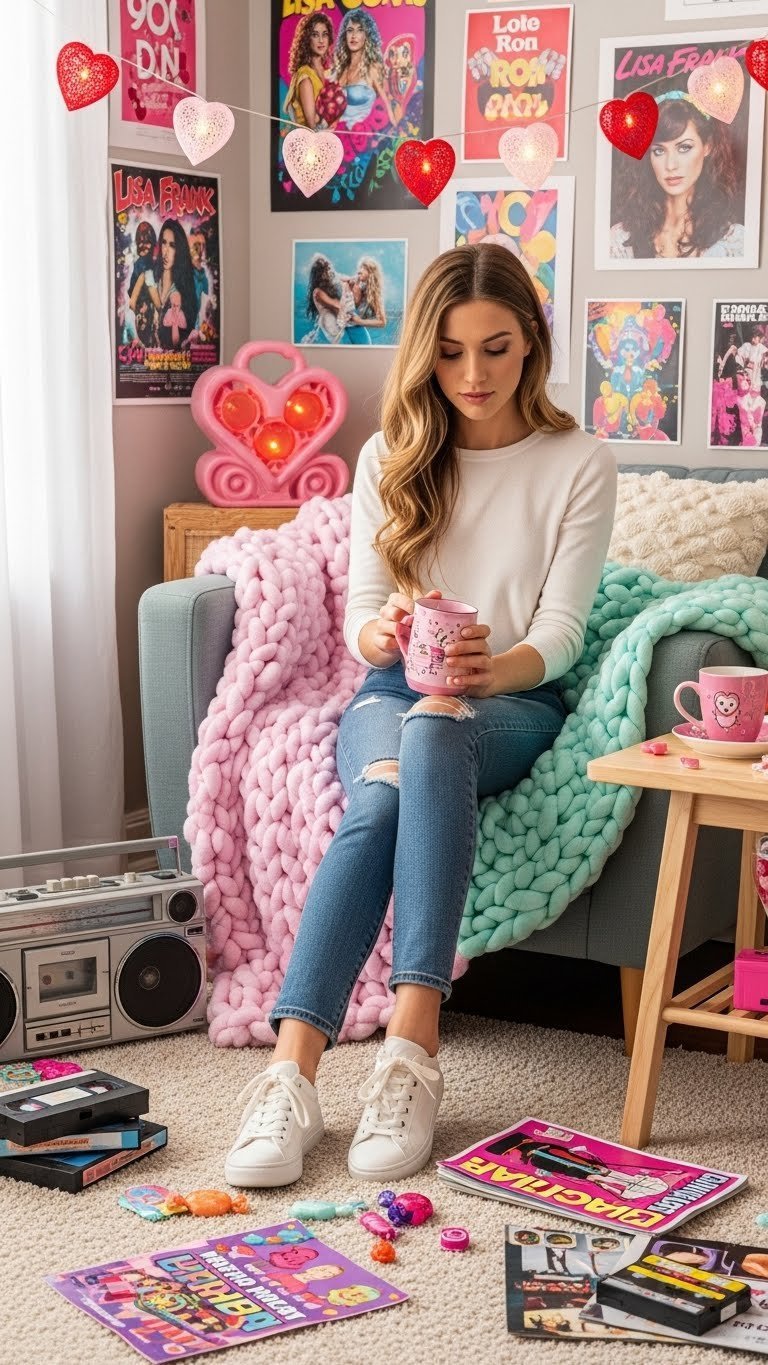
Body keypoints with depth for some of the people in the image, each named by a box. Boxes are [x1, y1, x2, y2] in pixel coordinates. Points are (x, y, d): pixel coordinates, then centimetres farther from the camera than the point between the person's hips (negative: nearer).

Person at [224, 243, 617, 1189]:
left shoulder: (579, 464, 1)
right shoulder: (389, 459, 8)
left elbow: (559, 633, -6)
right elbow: (360, 619, 2)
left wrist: (493, 668, -29)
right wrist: (386, 633, -24)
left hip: (515, 700, -1)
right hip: (393, 691, 2)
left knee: (432, 734, -39)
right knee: (380, 801, -35)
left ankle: (412, 1042, -46)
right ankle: (291, 1071, -44)